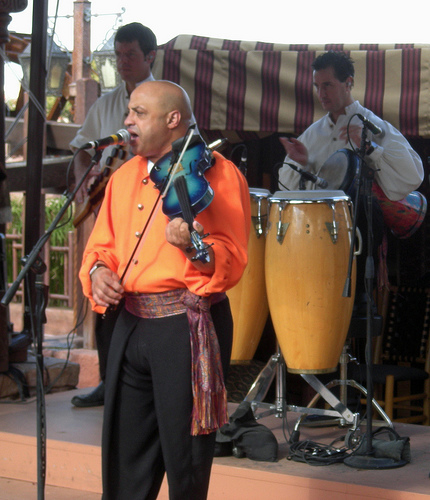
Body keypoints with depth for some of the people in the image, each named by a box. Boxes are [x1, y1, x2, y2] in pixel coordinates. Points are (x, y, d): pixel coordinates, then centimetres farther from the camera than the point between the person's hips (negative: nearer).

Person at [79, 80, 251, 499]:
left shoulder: (216, 173, -7)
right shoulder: (124, 176, 15)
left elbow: (231, 261, -15)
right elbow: (102, 243, 20)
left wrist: (194, 248, -35)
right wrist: (98, 269, -2)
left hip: (187, 328, -6)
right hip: (131, 323, 7)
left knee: (184, 456, 1)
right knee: (123, 453, 13)